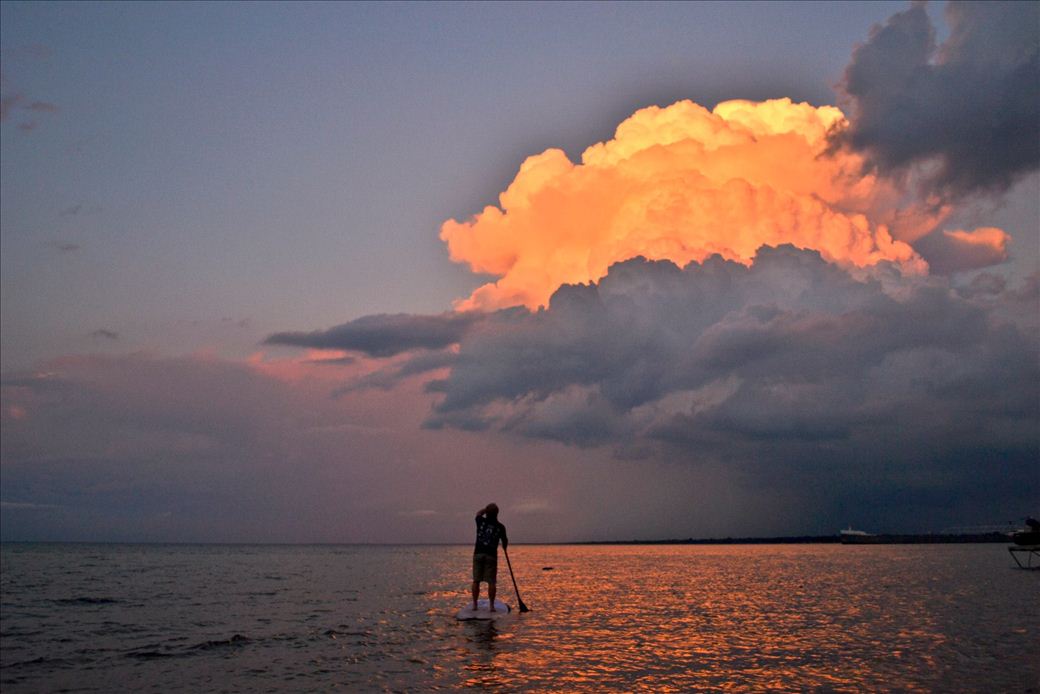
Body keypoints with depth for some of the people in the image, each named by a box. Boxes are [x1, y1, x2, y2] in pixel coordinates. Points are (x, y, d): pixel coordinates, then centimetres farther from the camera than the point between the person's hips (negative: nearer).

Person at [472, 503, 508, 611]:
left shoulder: (481, 521, 1)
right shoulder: (500, 527, 0)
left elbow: (478, 513, 26)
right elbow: (505, 541, 13)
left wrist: (488, 508, 22)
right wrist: (505, 547, 33)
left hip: (478, 554, 1)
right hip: (491, 555, -1)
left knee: (476, 581, 6)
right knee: (491, 582, 1)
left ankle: (474, 604, 7)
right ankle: (491, 605, -2)